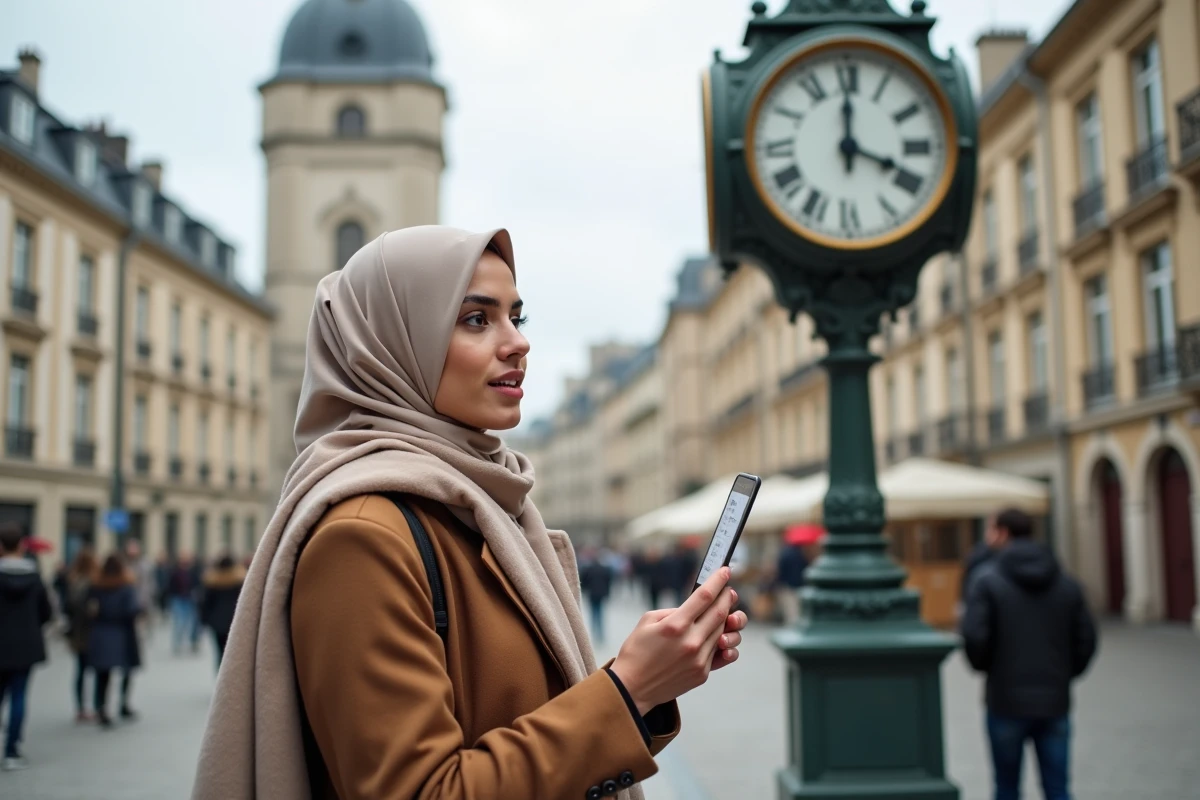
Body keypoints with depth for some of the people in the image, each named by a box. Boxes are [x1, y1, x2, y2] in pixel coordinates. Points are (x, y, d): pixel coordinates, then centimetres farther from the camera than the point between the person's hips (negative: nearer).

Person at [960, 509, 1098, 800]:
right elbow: (1086, 640, 4)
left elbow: (974, 636, -16)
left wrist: (982, 666, 5)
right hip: (1055, 702, 3)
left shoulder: (986, 579, -8)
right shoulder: (1066, 582, 5)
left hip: (1006, 702, -3)